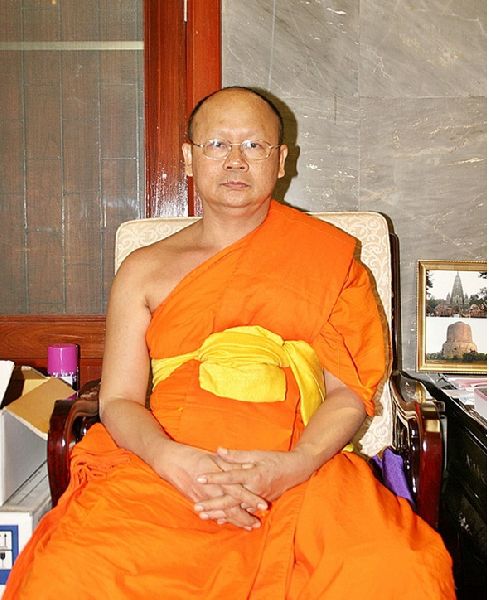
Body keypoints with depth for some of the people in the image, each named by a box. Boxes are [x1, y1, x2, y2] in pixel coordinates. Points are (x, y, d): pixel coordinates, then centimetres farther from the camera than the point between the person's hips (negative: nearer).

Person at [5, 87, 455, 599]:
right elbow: (117, 401, 9)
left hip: (299, 472, -1)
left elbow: (349, 391, 6)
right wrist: (173, 459, -14)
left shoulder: (327, 255, 12)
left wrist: (292, 466, -15)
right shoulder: (145, 270, 16)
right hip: (165, 467, 1)